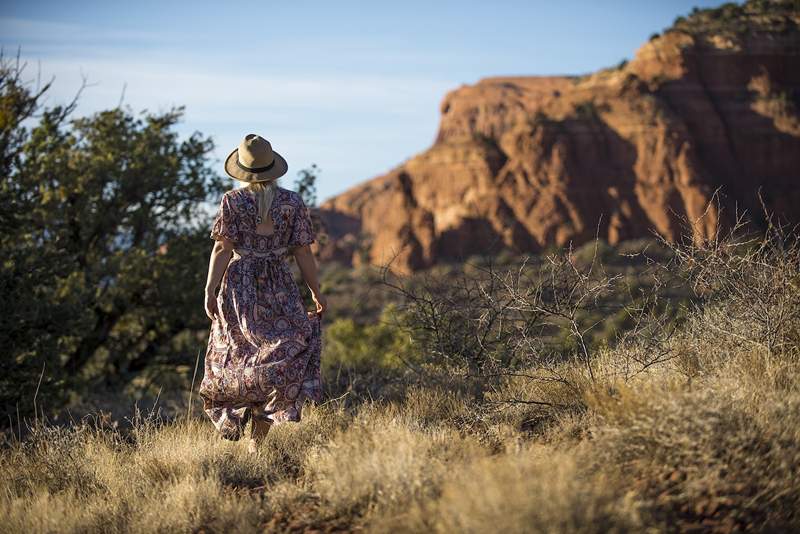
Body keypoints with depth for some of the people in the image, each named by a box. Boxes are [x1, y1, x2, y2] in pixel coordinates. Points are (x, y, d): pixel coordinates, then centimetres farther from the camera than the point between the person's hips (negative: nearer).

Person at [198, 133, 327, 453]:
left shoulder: (232, 201, -3)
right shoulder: (293, 202, 0)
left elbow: (222, 249, -7)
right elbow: (303, 253, 0)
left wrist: (210, 290, -2)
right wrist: (317, 294, 8)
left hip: (238, 286, 1)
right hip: (278, 289, -1)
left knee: (238, 354, 18)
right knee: (282, 357, 1)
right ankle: (258, 435, -10)